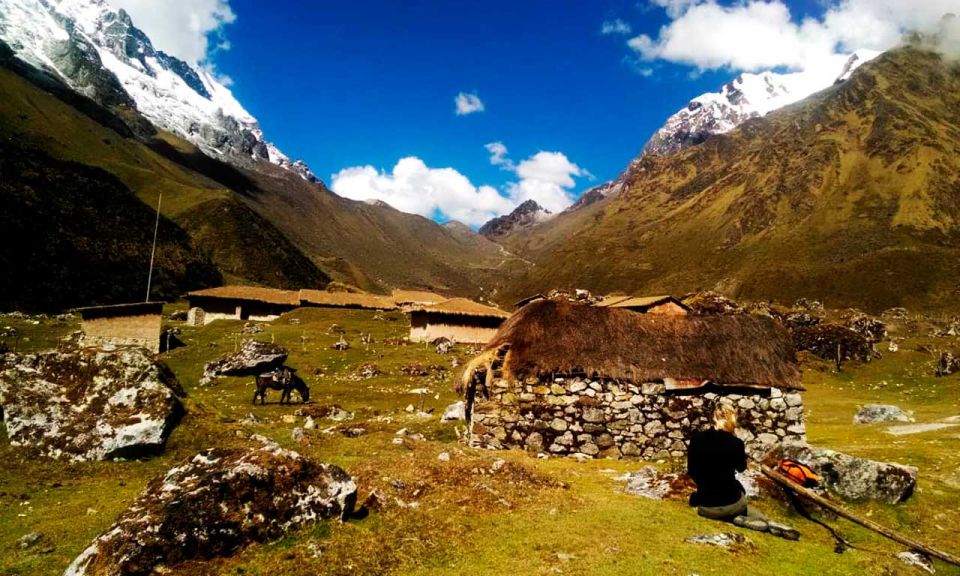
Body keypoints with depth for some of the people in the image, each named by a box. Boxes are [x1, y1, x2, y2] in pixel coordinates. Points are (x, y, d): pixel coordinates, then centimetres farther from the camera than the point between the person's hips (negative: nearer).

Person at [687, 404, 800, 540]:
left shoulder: (696, 438, -9)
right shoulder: (736, 443, -12)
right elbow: (741, 468, 10)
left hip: (706, 507, -1)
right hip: (731, 503, 1)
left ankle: (738, 519, 3)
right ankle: (769, 523, 11)